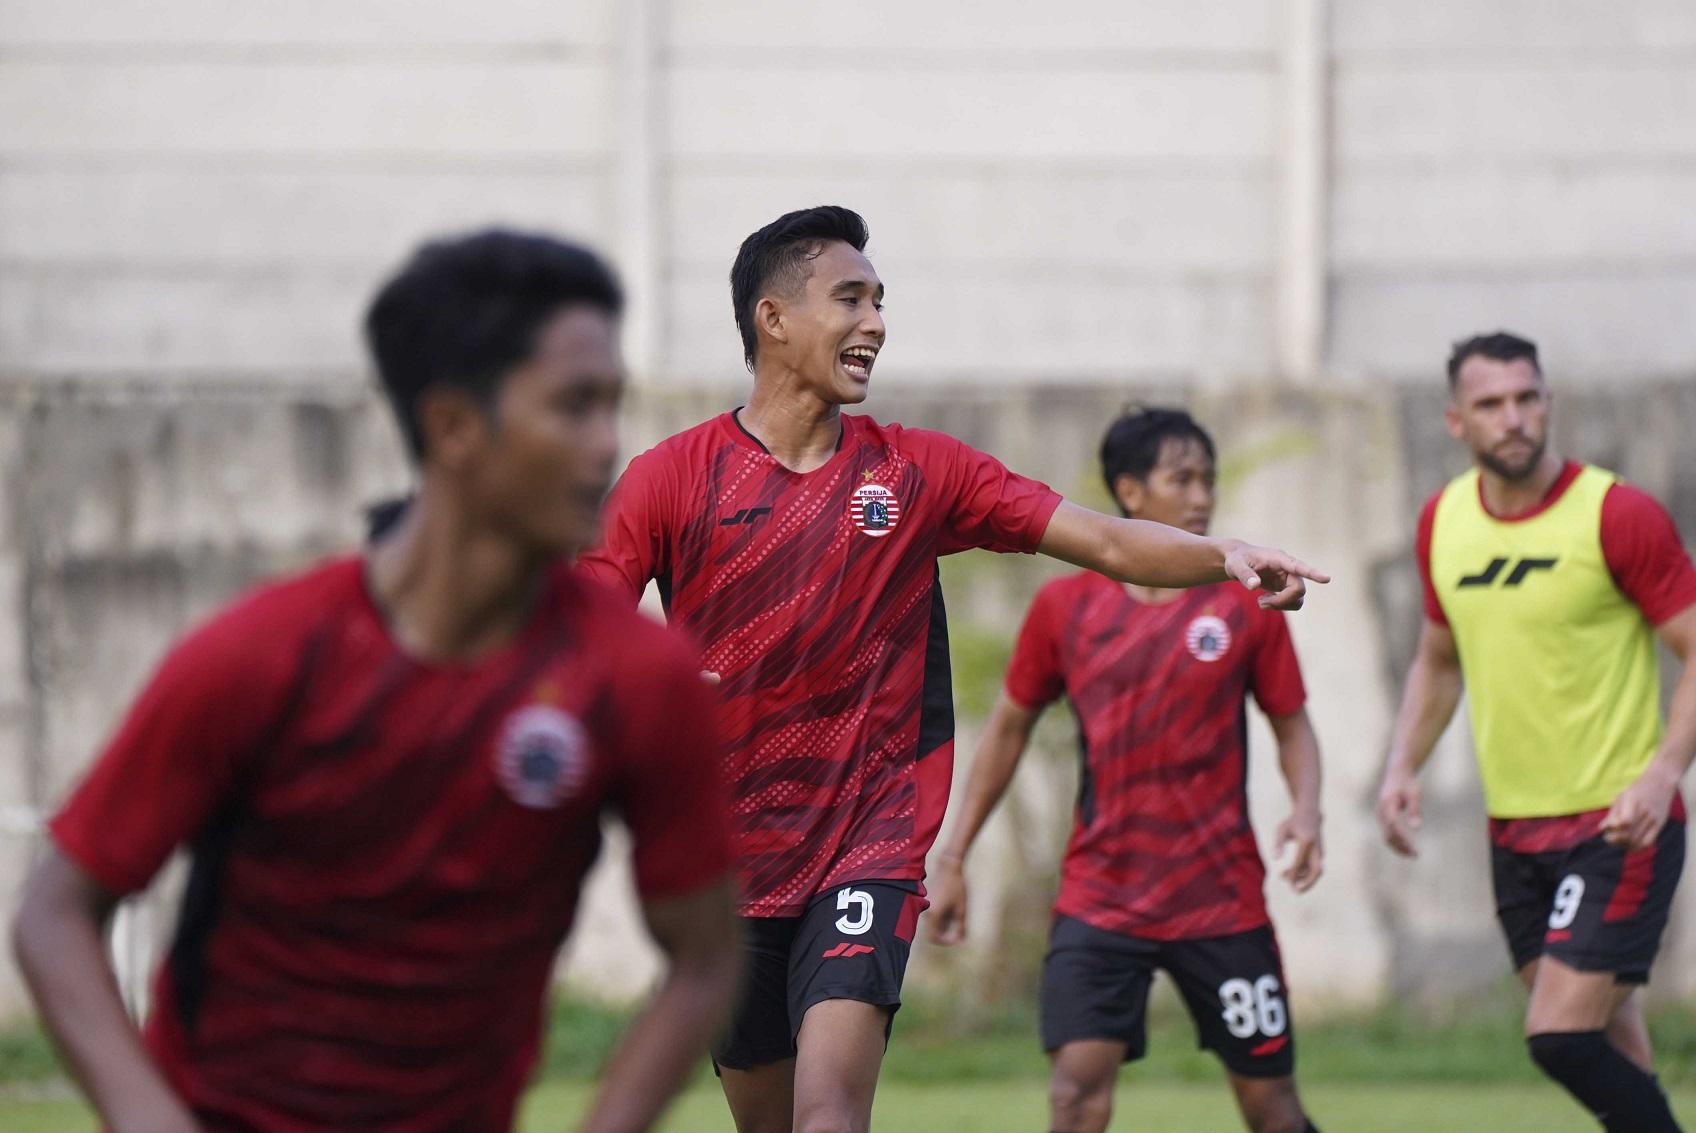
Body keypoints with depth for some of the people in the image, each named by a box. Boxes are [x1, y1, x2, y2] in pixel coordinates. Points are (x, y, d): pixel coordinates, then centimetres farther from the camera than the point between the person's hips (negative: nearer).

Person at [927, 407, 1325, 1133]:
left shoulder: (1245, 605, 0)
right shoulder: (1064, 607, 1)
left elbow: (1291, 723, 7)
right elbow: (1009, 727, 11)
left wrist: (1306, 810, -13)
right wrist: (953, 858, 9)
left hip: (1223, 900, 0)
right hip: (1100, 900, 0)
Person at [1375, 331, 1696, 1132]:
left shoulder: (1619, 515, -12)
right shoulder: (1443, 522, 6)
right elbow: (1438, 660, 21)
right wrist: (1402, 769, 8)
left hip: (1618, 825, -6)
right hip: (1513, 828, 6)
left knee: (1562, 1038, -16)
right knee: (1609, 1043, 9)